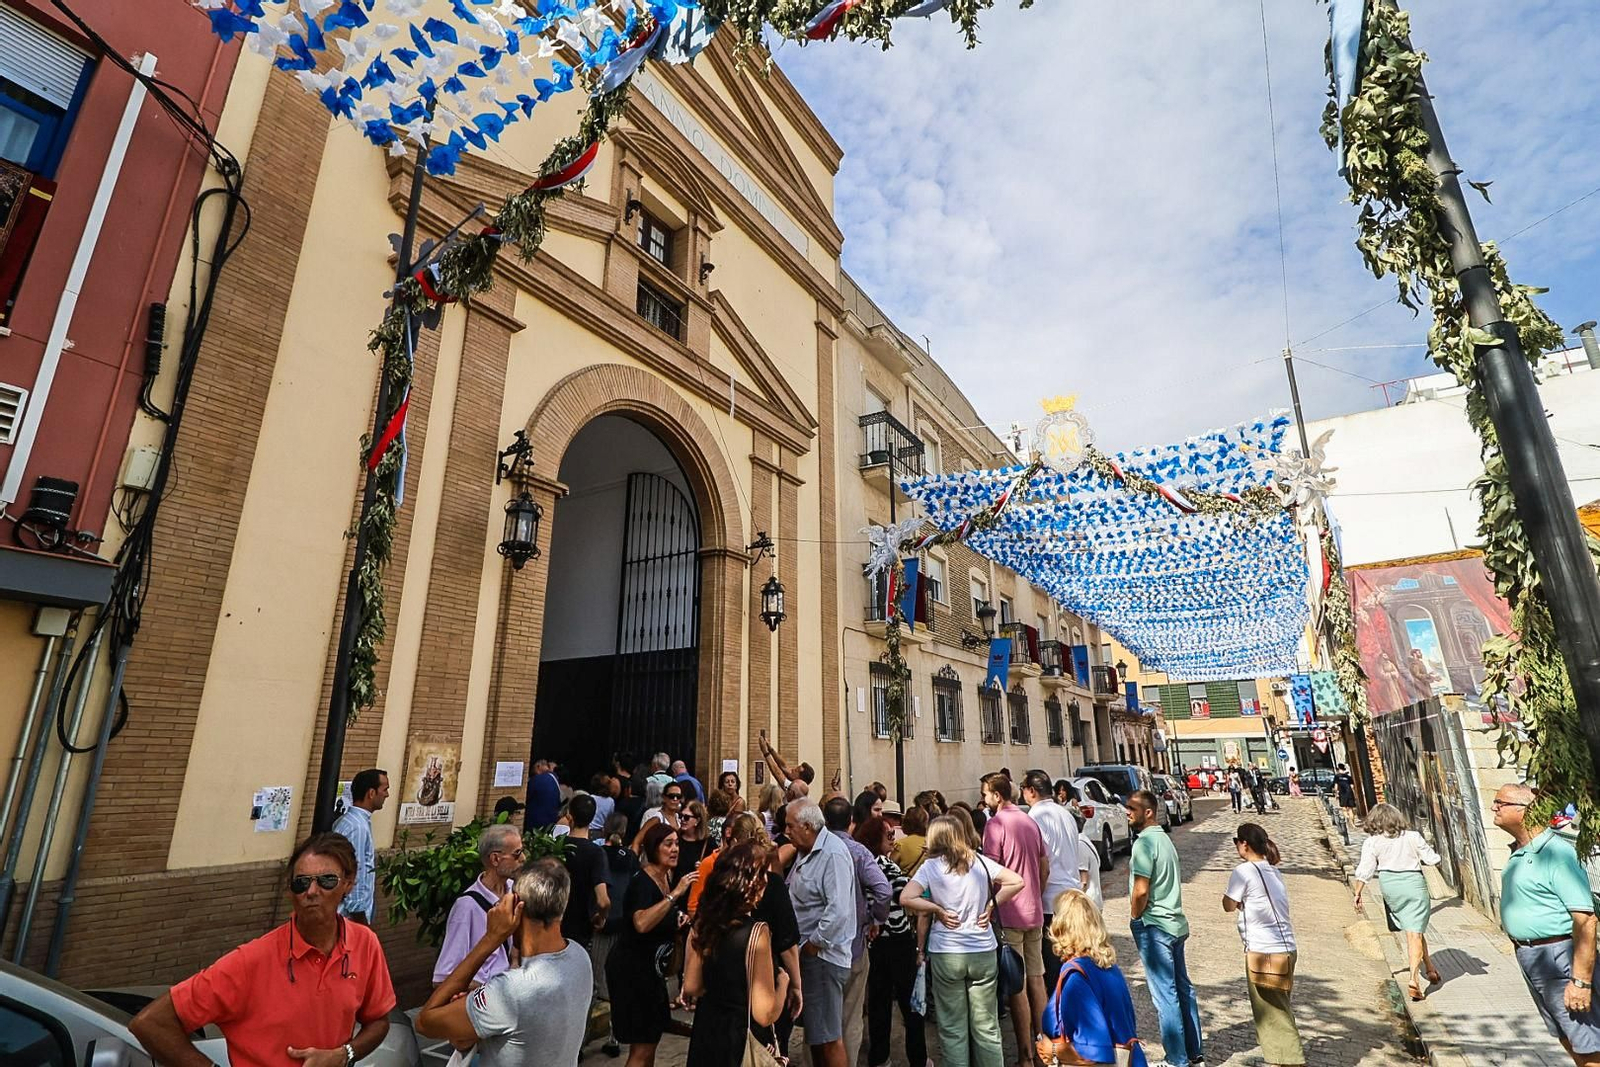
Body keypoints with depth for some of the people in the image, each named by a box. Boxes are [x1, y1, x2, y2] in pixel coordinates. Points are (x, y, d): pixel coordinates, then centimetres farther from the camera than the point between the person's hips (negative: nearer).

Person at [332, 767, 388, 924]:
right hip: (351, 917, -10)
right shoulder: (357, 827, -23)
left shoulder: (347, 821, 8)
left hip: (346, 915, 10)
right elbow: (354, 879, -22)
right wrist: (361, 921, -16)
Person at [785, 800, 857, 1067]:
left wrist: (814, 943, -17)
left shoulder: (832, 854, -20)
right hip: (805, 950, 9)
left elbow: (839, 910, -27)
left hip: (822, 954, -9)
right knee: (814, 1029, 19)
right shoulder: (807, 851, 10)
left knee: (828, 1036, 2)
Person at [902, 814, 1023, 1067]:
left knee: (953, 1028, 10)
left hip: (946, 954, -2)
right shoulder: (980, 861, 0)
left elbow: (906, 899, -17)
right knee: (987, 1026, 14)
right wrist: (991, 906, 3)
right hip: (983, 951, 3)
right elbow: (1016, 881, 0)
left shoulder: (931, 866, -7)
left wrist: (938, 910, -7)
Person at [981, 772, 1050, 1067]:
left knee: (1017, 986, 1)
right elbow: (1045, 867, 15)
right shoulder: (1030, 821, 9)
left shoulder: (995, 824, -16)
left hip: (1010, 914, -7)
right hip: (1035, 912, 8)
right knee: (1036, 978, 17)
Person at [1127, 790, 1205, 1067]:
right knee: (1183, 988, 17)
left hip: (1154, 926, -9)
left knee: (1165, 995, 1)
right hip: (1175, 922, 9)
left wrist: (1135, 918, -8)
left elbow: (1141, 891, -24)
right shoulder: (1164, 837, 9)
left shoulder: (1145, 842, -20)